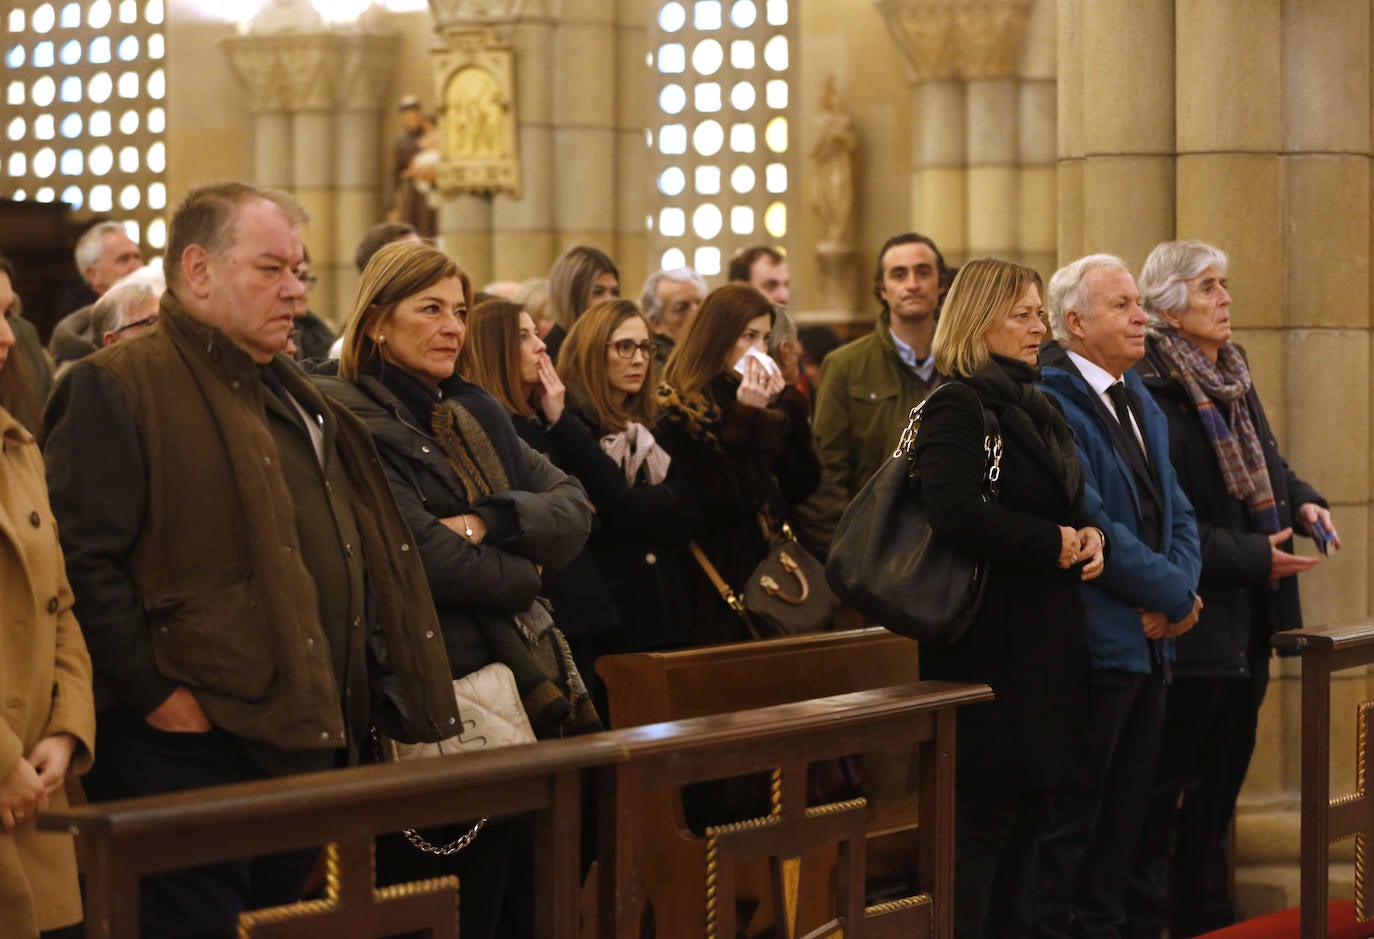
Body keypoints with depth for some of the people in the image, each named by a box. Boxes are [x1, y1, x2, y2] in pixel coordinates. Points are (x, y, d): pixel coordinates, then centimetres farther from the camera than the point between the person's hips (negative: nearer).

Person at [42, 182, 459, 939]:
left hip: (306, 742, 9)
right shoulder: (117, 387, -10)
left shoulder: (287, 394, 20)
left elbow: (363, 553, 27)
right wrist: (155, 695, -21)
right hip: (190, 753, -9)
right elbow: (82, 560, -19)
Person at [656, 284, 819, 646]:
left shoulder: (771, 400, 12)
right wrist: (747, 419, -16)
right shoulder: (679, 412, -9)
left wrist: (782, 407, -2)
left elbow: (802, 486, 5)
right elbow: (722, 501, -19)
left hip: (773, 575, 7)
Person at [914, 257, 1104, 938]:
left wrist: (1090, 535, 1)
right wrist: (1052, 544, -17)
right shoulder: (958, 406, -12)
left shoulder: (1035, 407, 18)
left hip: (1046, 644, 9)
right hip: (992, 645, -9)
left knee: (1029, 811, 13)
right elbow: (956, 511, -27)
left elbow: (1065, 501, 25)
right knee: (983, 814, -5)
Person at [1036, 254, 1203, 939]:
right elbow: (1091, 525, -21)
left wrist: (1180, 585, -5)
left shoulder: (1140, 402, 15)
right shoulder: (1053, 402, -15)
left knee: (1125, 810, 15)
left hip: (1150, 642, 9)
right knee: (1072, 814, -1)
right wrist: (1173, 595, -12)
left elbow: (1175, 510, 14)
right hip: (1093, 644, -9)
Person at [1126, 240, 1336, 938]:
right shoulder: (1152, 392, -17)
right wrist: (1253, 559, -19)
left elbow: (1268, 465, 22)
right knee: (1160, 791, -1)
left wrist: (1304, 502, 1)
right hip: (1193, 625, -9)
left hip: (1248, 621, 9)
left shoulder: (1234, 381, 11)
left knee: (1221, 782, 17)